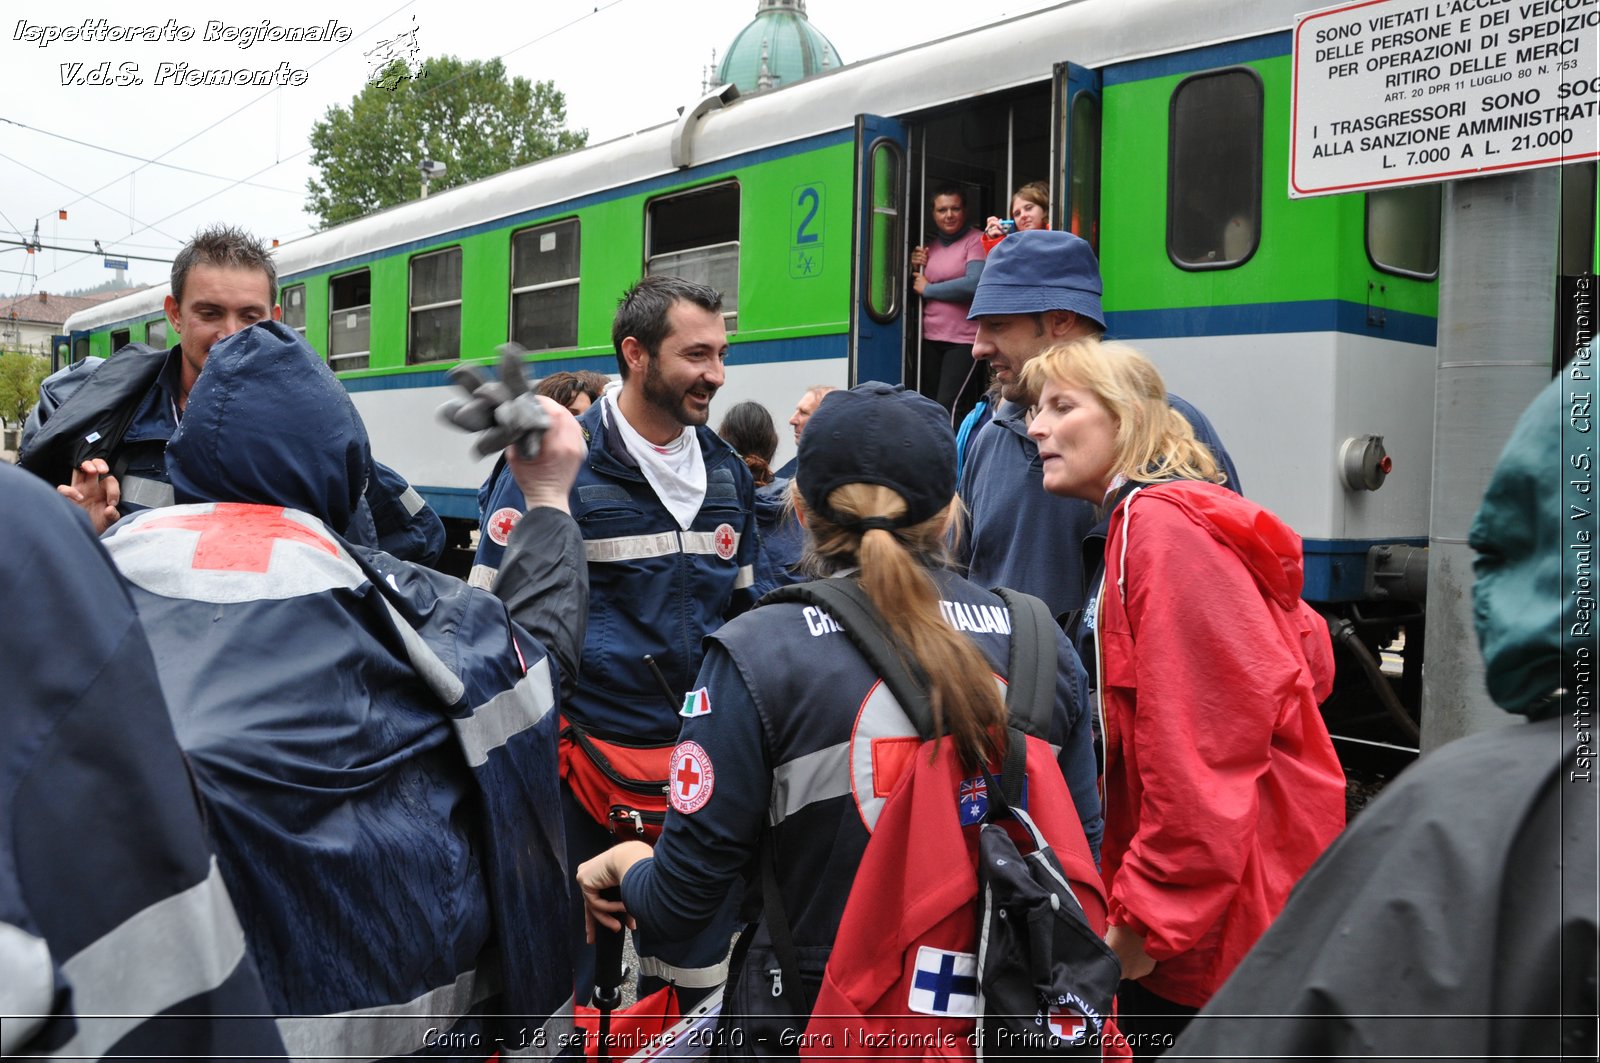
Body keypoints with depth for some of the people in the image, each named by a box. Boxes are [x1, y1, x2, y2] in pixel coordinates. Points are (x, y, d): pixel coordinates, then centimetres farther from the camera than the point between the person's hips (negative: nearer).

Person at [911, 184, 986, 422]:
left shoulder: (975, 241, -6)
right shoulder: (930, 246, 14)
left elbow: (974, 284, -22)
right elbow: (917, 291, 22)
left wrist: (928, 289, -9)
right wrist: (916, 267, 1)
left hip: (965, 339, -7)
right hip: (931, 339, 7)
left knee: (950, 406, -17)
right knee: (938, 404, 12)